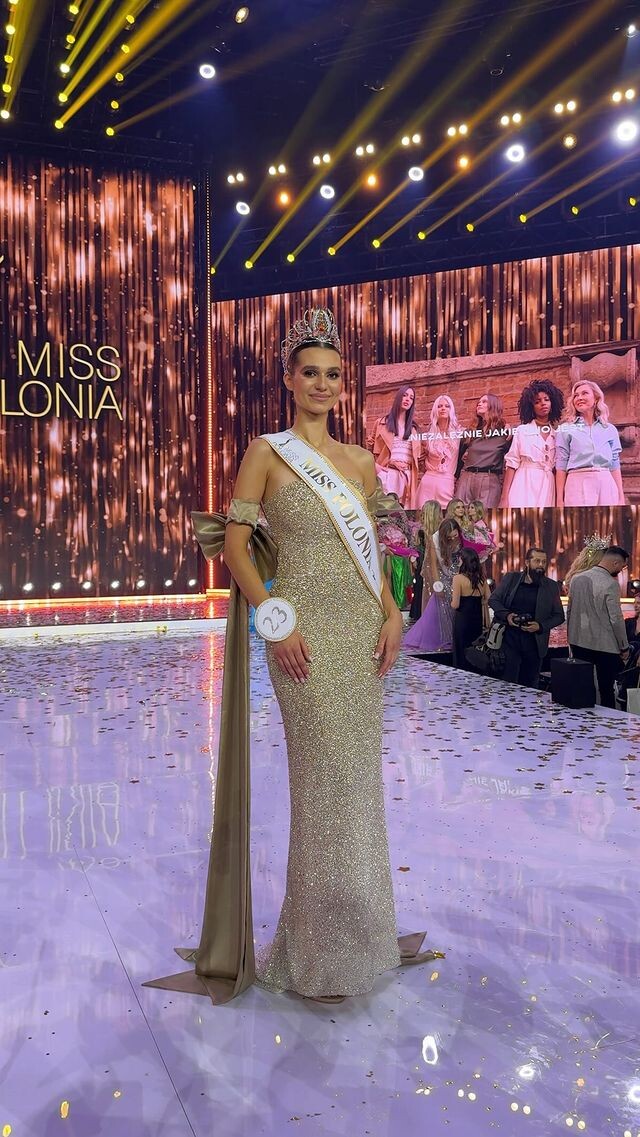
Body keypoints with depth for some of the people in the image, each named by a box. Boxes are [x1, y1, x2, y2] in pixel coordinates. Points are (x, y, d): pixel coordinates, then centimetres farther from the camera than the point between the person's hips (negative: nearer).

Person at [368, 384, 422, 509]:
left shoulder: (413, 427, 19)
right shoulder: (382, 423, 9)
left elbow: (416, 455, 19)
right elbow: (372, 449, 5)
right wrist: (391, 462, -8)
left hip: (407, 475, 3)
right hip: (387, 473, -3)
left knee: (404, 506, -2)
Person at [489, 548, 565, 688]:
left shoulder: (551, 586, 4)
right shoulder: (510, 579, 4)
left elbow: (559, 616, 7)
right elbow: (493, 599, 8)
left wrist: (540, 626, -10)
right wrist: (506, 615, -10)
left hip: (534, 643, 1)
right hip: (510, 638, -1)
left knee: (530, 684, 9)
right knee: (507, 682, -3)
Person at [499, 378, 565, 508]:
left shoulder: (557, 434, 13)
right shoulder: (522, 431, 6)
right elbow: (512, 464, 2)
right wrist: (504, 498, -7)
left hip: (548, 488, 2)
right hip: (524, 485, -2)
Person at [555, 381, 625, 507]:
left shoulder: (610, 429, 14)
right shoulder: (566, 429, 8)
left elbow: (615, 465, 13)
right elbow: (561, 466, 3)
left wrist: (621, 498, 7)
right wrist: (559, 499, -3)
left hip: (606, 485, 2)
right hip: (578, 485, -2)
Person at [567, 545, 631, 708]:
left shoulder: (577, 579, 5)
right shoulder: (611, 584, -16)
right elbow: (616, 619, -15)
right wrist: (624, 647, -4)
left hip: (578, 643, 6)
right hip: (605, 646, -6)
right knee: (606, 691, 2)